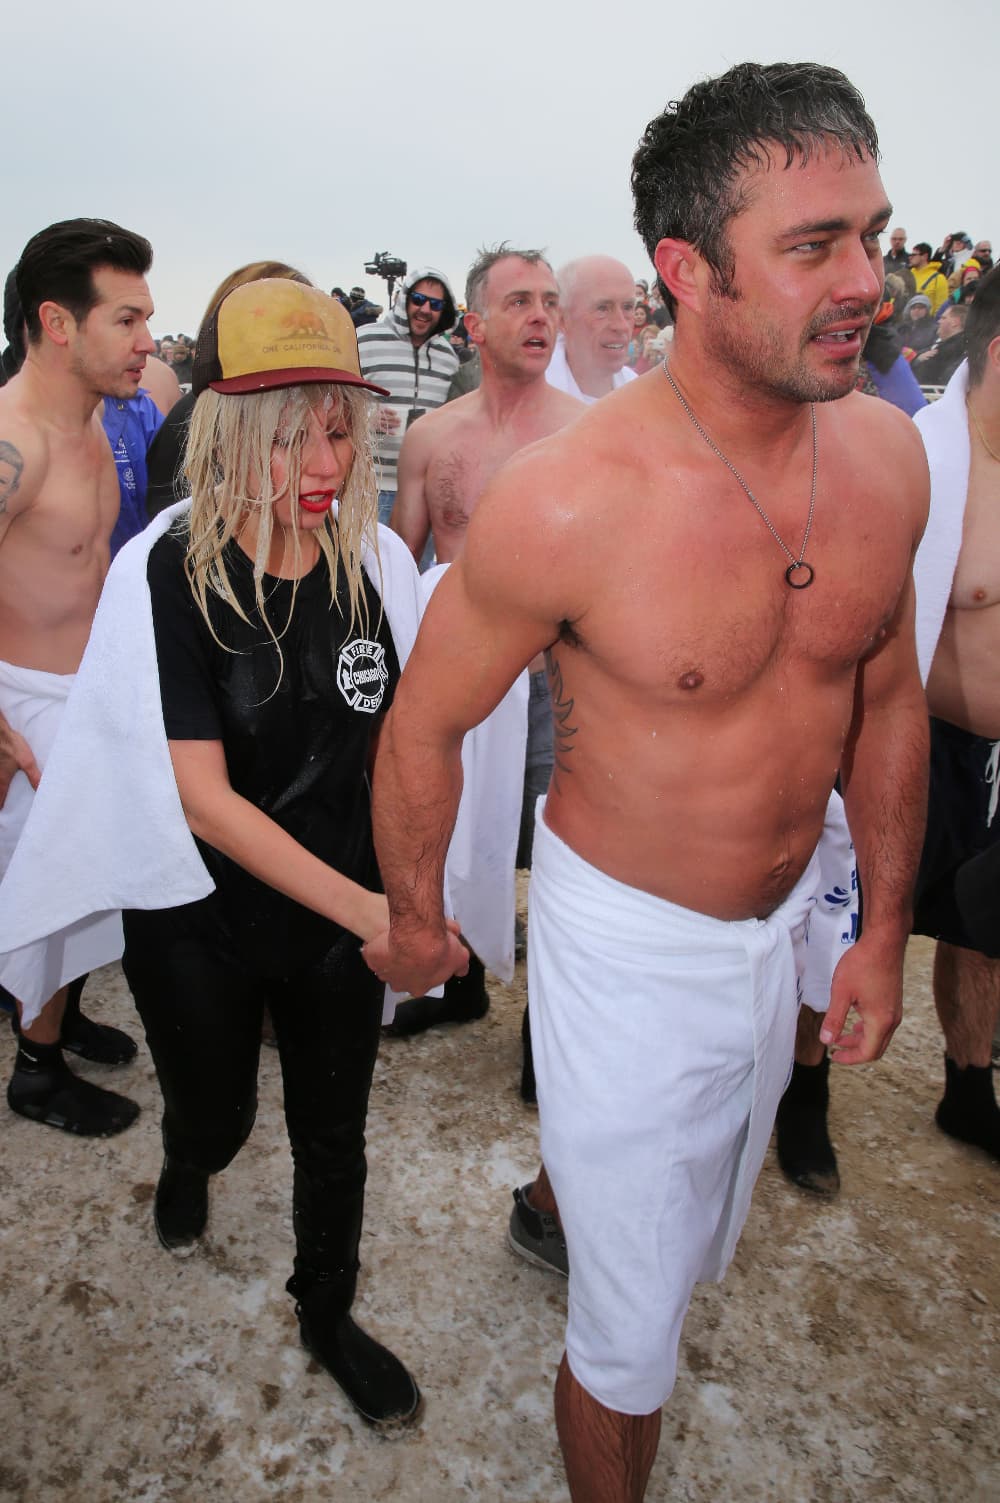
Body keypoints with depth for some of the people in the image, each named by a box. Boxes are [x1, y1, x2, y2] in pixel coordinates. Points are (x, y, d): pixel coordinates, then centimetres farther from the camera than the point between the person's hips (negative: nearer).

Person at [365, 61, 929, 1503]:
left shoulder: (887, 452, -9)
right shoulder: (569, 503, -27)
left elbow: (887, 695, 4)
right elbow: (424, 727, -13)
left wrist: (883, 928, 8)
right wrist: (414, 922, 1)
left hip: (788, 922, 6)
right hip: (630, 947, -5)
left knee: (702, 1233, 32)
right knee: (632, 1336, 13)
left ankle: (555, 1192, 64)